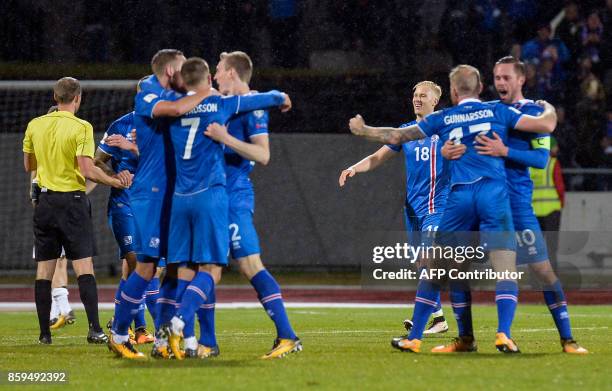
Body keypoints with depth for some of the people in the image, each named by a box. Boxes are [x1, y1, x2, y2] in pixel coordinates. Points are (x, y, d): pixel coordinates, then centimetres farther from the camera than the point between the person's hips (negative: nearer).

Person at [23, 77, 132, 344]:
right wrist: (115, 182, -7)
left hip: (45, 201, 4)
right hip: (72, 200, -4)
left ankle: (44, 333, 6)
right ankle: (94, 329, -12)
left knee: (44, 269, 7)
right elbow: (87, 170, -17)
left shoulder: (35, 125, 5)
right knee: (84, 267, -4)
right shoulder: (81, 127, -10)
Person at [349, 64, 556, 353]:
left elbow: (396, 137, 19)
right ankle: (503, 335, -21)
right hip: (494, 194, -1)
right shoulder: (497, 111, 10)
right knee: (505, 270, -4)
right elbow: (546, 125, 6)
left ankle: (414, 338, 14)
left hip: (458, 197, 2)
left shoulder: (443, 119, 13)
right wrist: (548, 108, 30)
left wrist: (362, 130, 36)